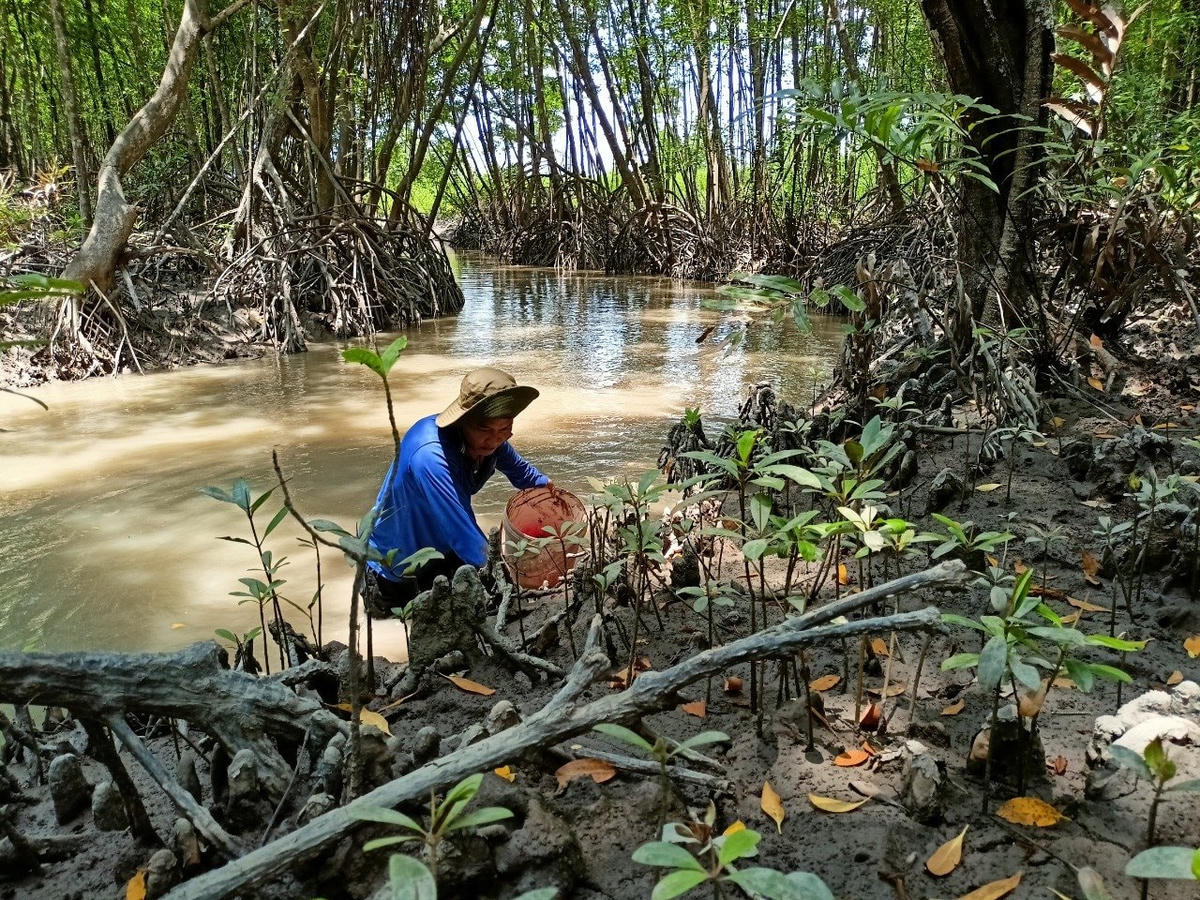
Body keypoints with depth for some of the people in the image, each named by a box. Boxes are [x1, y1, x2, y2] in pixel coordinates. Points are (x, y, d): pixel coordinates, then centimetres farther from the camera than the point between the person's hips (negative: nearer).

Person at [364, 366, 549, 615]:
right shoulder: (429, 457, -38)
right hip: (397, 564, -7)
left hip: (443, 547, 7)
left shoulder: (486, 440, -16)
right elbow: (466, 538, -41)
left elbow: (519, 470, 8)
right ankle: (388, 591, 12)